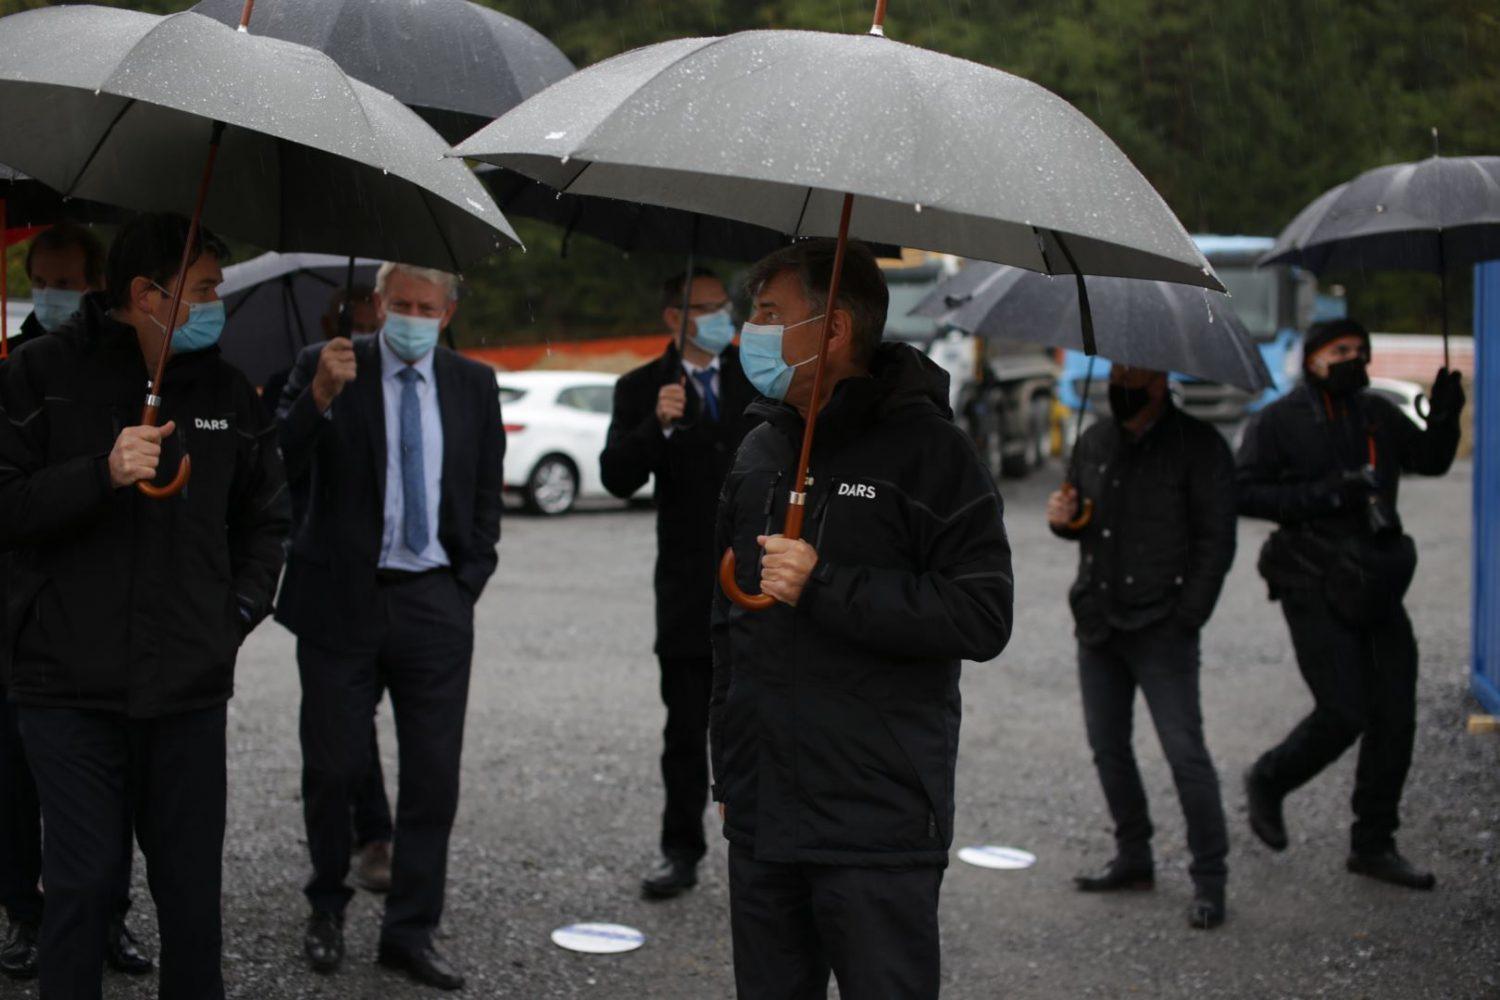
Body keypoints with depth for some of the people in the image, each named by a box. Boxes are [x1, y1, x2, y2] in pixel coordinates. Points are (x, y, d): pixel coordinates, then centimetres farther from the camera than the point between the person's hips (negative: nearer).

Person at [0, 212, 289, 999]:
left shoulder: (227, 389, 10)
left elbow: (264, 517, 21)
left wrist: (239, 611, 8)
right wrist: (102, 474, -19)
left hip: (189, 689, 3)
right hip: (71, 687, -3)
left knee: (192, 886, 8)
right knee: (82, 883, 0)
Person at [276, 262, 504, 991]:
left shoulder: (474, 385, 8)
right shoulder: (325, 365, -1)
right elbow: (280, 465, -13)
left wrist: (467, 585, 6)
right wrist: (319, 398, -29)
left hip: (435, 603, 2)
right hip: (342, 601, -2)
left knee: (434, 774, 2)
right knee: (332, 767, 5)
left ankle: (410, 931, 14)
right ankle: (327, 908, 27)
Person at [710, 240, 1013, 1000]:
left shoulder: (923, 447, -7)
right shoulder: (758, 452, 13)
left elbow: (984, 620, -16)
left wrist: (824, 589, -19)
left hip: (879, 830, -6)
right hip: (761, 823, 6)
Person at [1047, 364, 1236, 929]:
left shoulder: (1198, 447, -6)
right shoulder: (1094, 443, 12)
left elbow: (1215, 541, -7)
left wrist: (1186, 619, -13)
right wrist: (1064, 519, -1)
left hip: (1160, 628, -6)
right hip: (1098, 626, 7)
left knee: (1185, 751, -7)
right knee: (1107, 746, 12)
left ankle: (1209, 878, 2)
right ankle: (1133, 859, 26)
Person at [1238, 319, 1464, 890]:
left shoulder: (1377, 415, 13)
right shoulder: (1279, 422, -4)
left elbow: (1431, 460, 21)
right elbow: (1244, 493, -11)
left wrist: (1443, 416, 1)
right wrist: (1321, 496, -20)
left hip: (1375, 588, 6)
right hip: (1316, 590, -6)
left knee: (1395, 718, 4)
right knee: (1343, 712, -11)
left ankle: (1373, 845, 16)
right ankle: (1267, 783, 17)